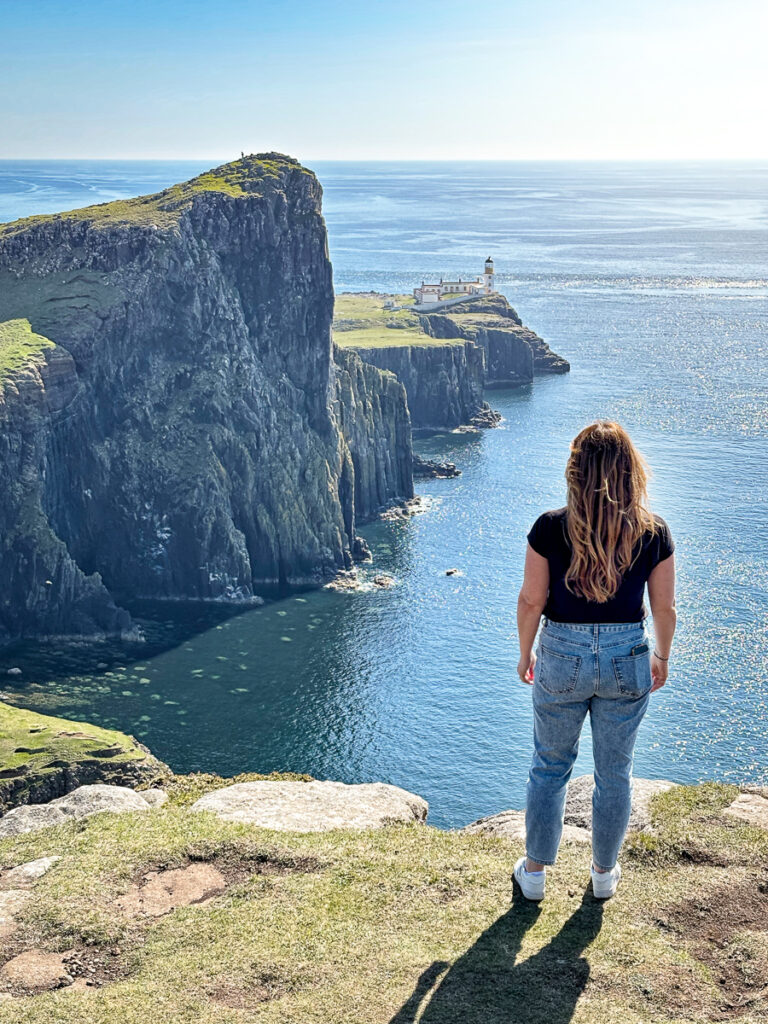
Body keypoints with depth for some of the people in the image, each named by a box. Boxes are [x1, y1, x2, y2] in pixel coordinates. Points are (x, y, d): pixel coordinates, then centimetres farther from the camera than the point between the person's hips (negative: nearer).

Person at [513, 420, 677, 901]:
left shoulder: (551, 527, -13)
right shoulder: (654, 531, -9)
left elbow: (531, 601, -7)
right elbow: (665, 609, -1)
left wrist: (525, 655, 9)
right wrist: (662, 657, 16)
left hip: (562, 655, -1)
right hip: (628, 658, 1)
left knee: (550, 766, 18)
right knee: (615, 771, 18)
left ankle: (535, 871, 29)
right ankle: (605, 872, 33)